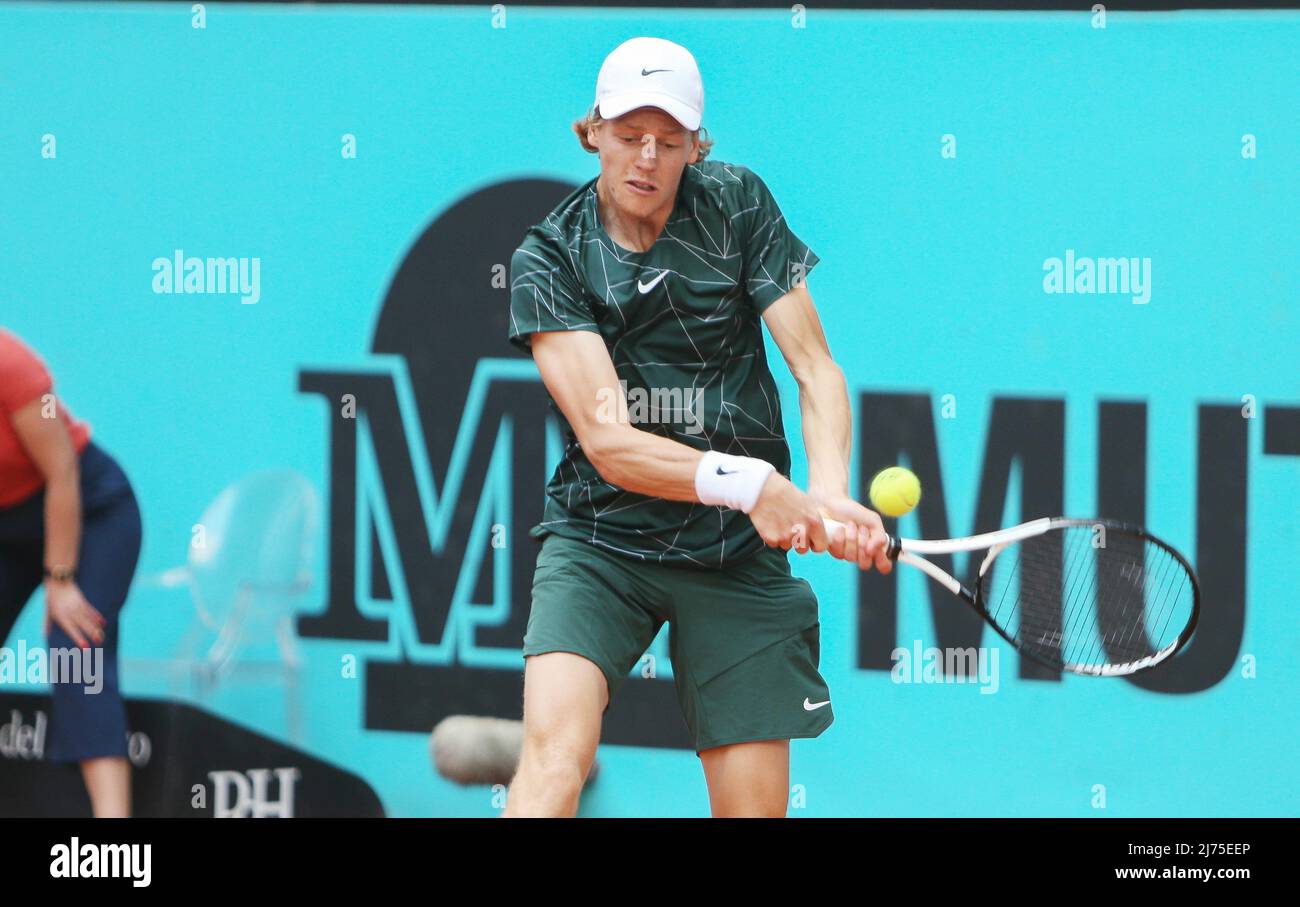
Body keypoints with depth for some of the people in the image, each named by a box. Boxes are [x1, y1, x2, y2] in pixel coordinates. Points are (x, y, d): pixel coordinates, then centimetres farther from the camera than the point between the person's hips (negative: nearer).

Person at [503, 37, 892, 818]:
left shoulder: (738, 205, 0)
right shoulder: (549, 259, -7)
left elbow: (817, 370, -3)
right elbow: (607, 439, -17)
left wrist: (830, 493, -24)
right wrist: (747, 482, -33)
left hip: (738, 551, 2)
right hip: (600, 539, -2)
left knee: (754, 806, -2)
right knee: (555, 749, -26)